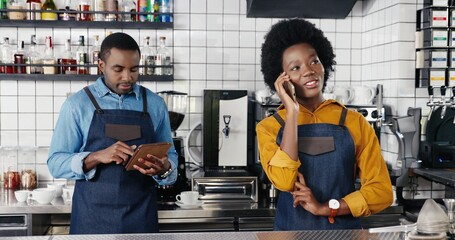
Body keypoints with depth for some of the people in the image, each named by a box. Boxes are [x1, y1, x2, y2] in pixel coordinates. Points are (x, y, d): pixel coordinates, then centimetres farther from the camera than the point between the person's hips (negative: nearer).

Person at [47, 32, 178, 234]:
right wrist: (97, 157, -21)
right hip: (92, 217, -2)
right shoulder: (77, 104, -2)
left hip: (141, 217, 2)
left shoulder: (155, 104, 4)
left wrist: (164, 169, -16)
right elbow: (55, 163, -4)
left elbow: (170, 156, 7)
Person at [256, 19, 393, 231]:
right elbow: (284, 180, -20)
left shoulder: (355, 123, -2)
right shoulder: (269, 127, -4)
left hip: (345, 228, 1)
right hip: (292, 229, 0)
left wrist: (324, 208, -16)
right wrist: (292, 113, -19)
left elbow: (381, 191, -5)